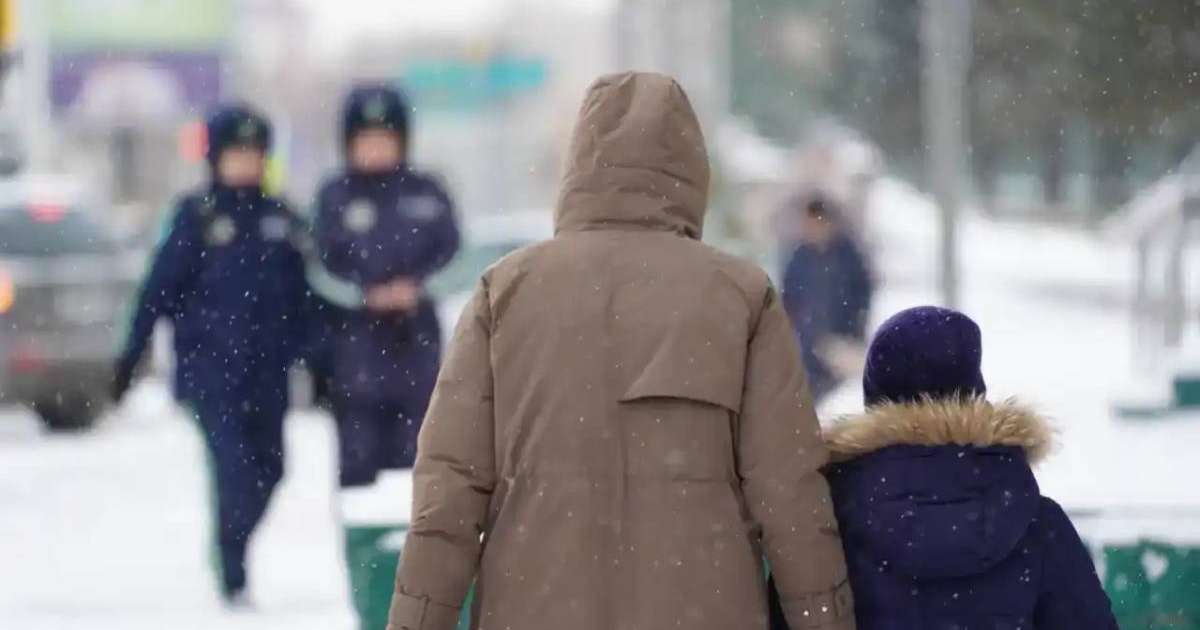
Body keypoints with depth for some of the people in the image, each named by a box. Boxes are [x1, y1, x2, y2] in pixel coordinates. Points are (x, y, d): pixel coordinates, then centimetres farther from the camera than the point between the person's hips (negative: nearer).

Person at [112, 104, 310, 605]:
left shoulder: (280, 220, 10)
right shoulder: (197, 216, 0)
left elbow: (301, 299, 14)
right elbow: (159, 289, -2)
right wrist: (131, 354, -5)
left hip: (266, 366, 4)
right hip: (210, 362, -4)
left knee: (268, 468, 4)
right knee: (232, 465, -13)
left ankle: (232, 551, 26)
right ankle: (233, 579, -10)